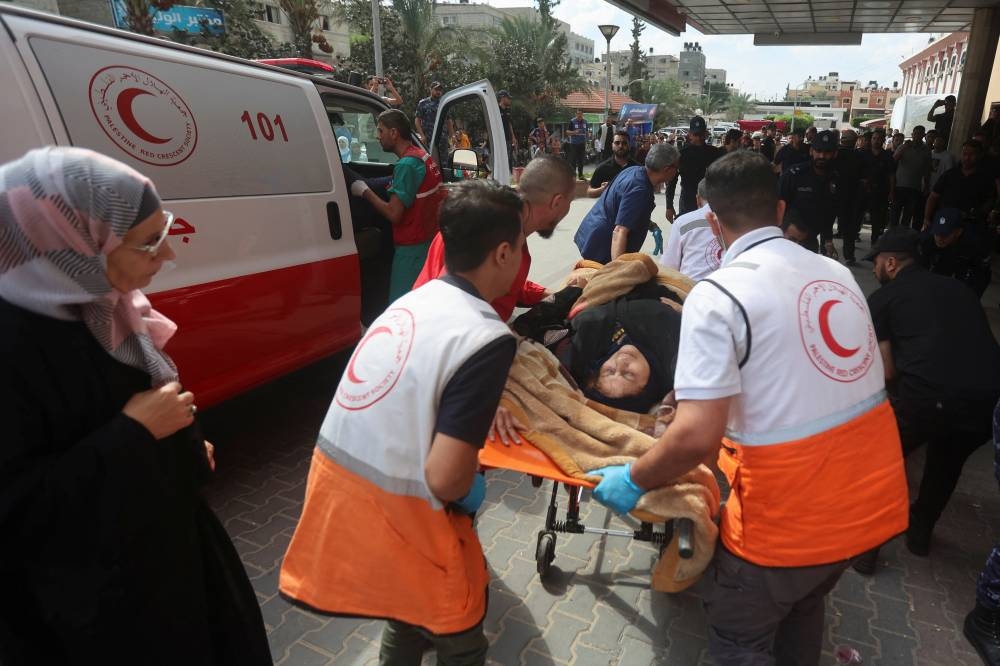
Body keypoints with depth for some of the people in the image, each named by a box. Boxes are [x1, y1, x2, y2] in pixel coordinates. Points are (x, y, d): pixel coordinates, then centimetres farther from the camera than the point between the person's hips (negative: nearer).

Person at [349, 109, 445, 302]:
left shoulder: (407, 164, -18)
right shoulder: (424, 156, 11)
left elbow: (393, 214, -24)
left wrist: (364, 191, -9)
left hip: (412, 248, -10)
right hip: (431, 241, 10)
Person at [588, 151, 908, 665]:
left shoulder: (717, 295, -19)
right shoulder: (837, 274, 3)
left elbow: (697, 438, -26)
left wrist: (633, 481, -9)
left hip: (790, 518, -6)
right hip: (875, 499, 7)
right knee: (802, 607, 33)